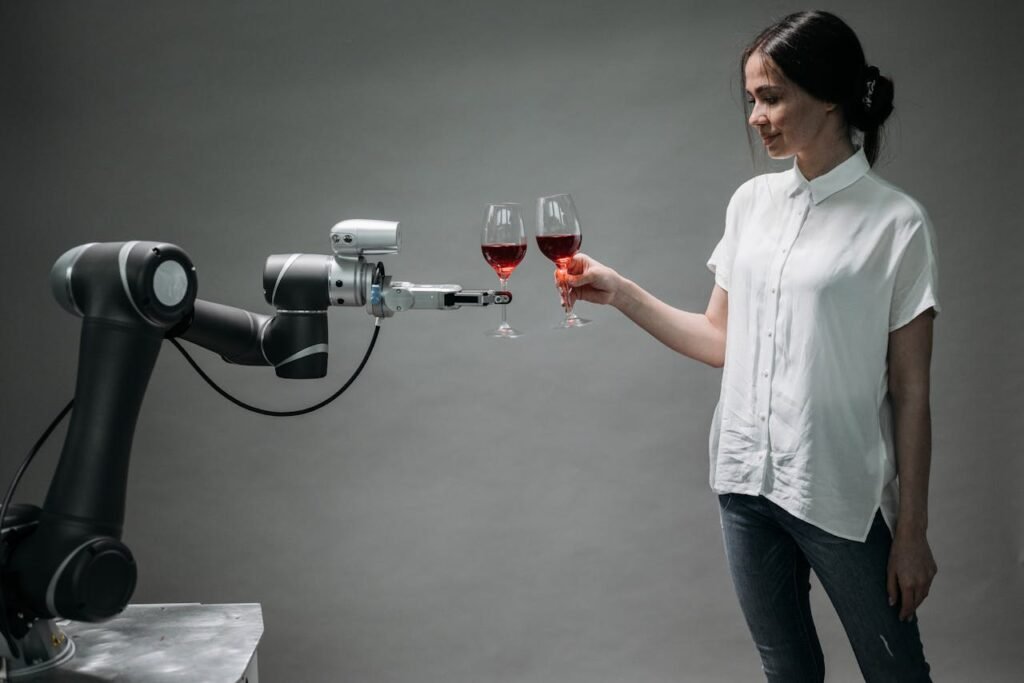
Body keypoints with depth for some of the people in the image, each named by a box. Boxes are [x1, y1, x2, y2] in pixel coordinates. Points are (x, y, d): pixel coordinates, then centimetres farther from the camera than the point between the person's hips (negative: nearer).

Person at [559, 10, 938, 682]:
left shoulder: (895, 223, -9)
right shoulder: (752, 202, 6)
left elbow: (910, 394, -9)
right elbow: (720, 341, 9)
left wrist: (913, 531, -8)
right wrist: (620, 292, 0)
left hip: (841, 497, -5)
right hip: (748, 478, 5)